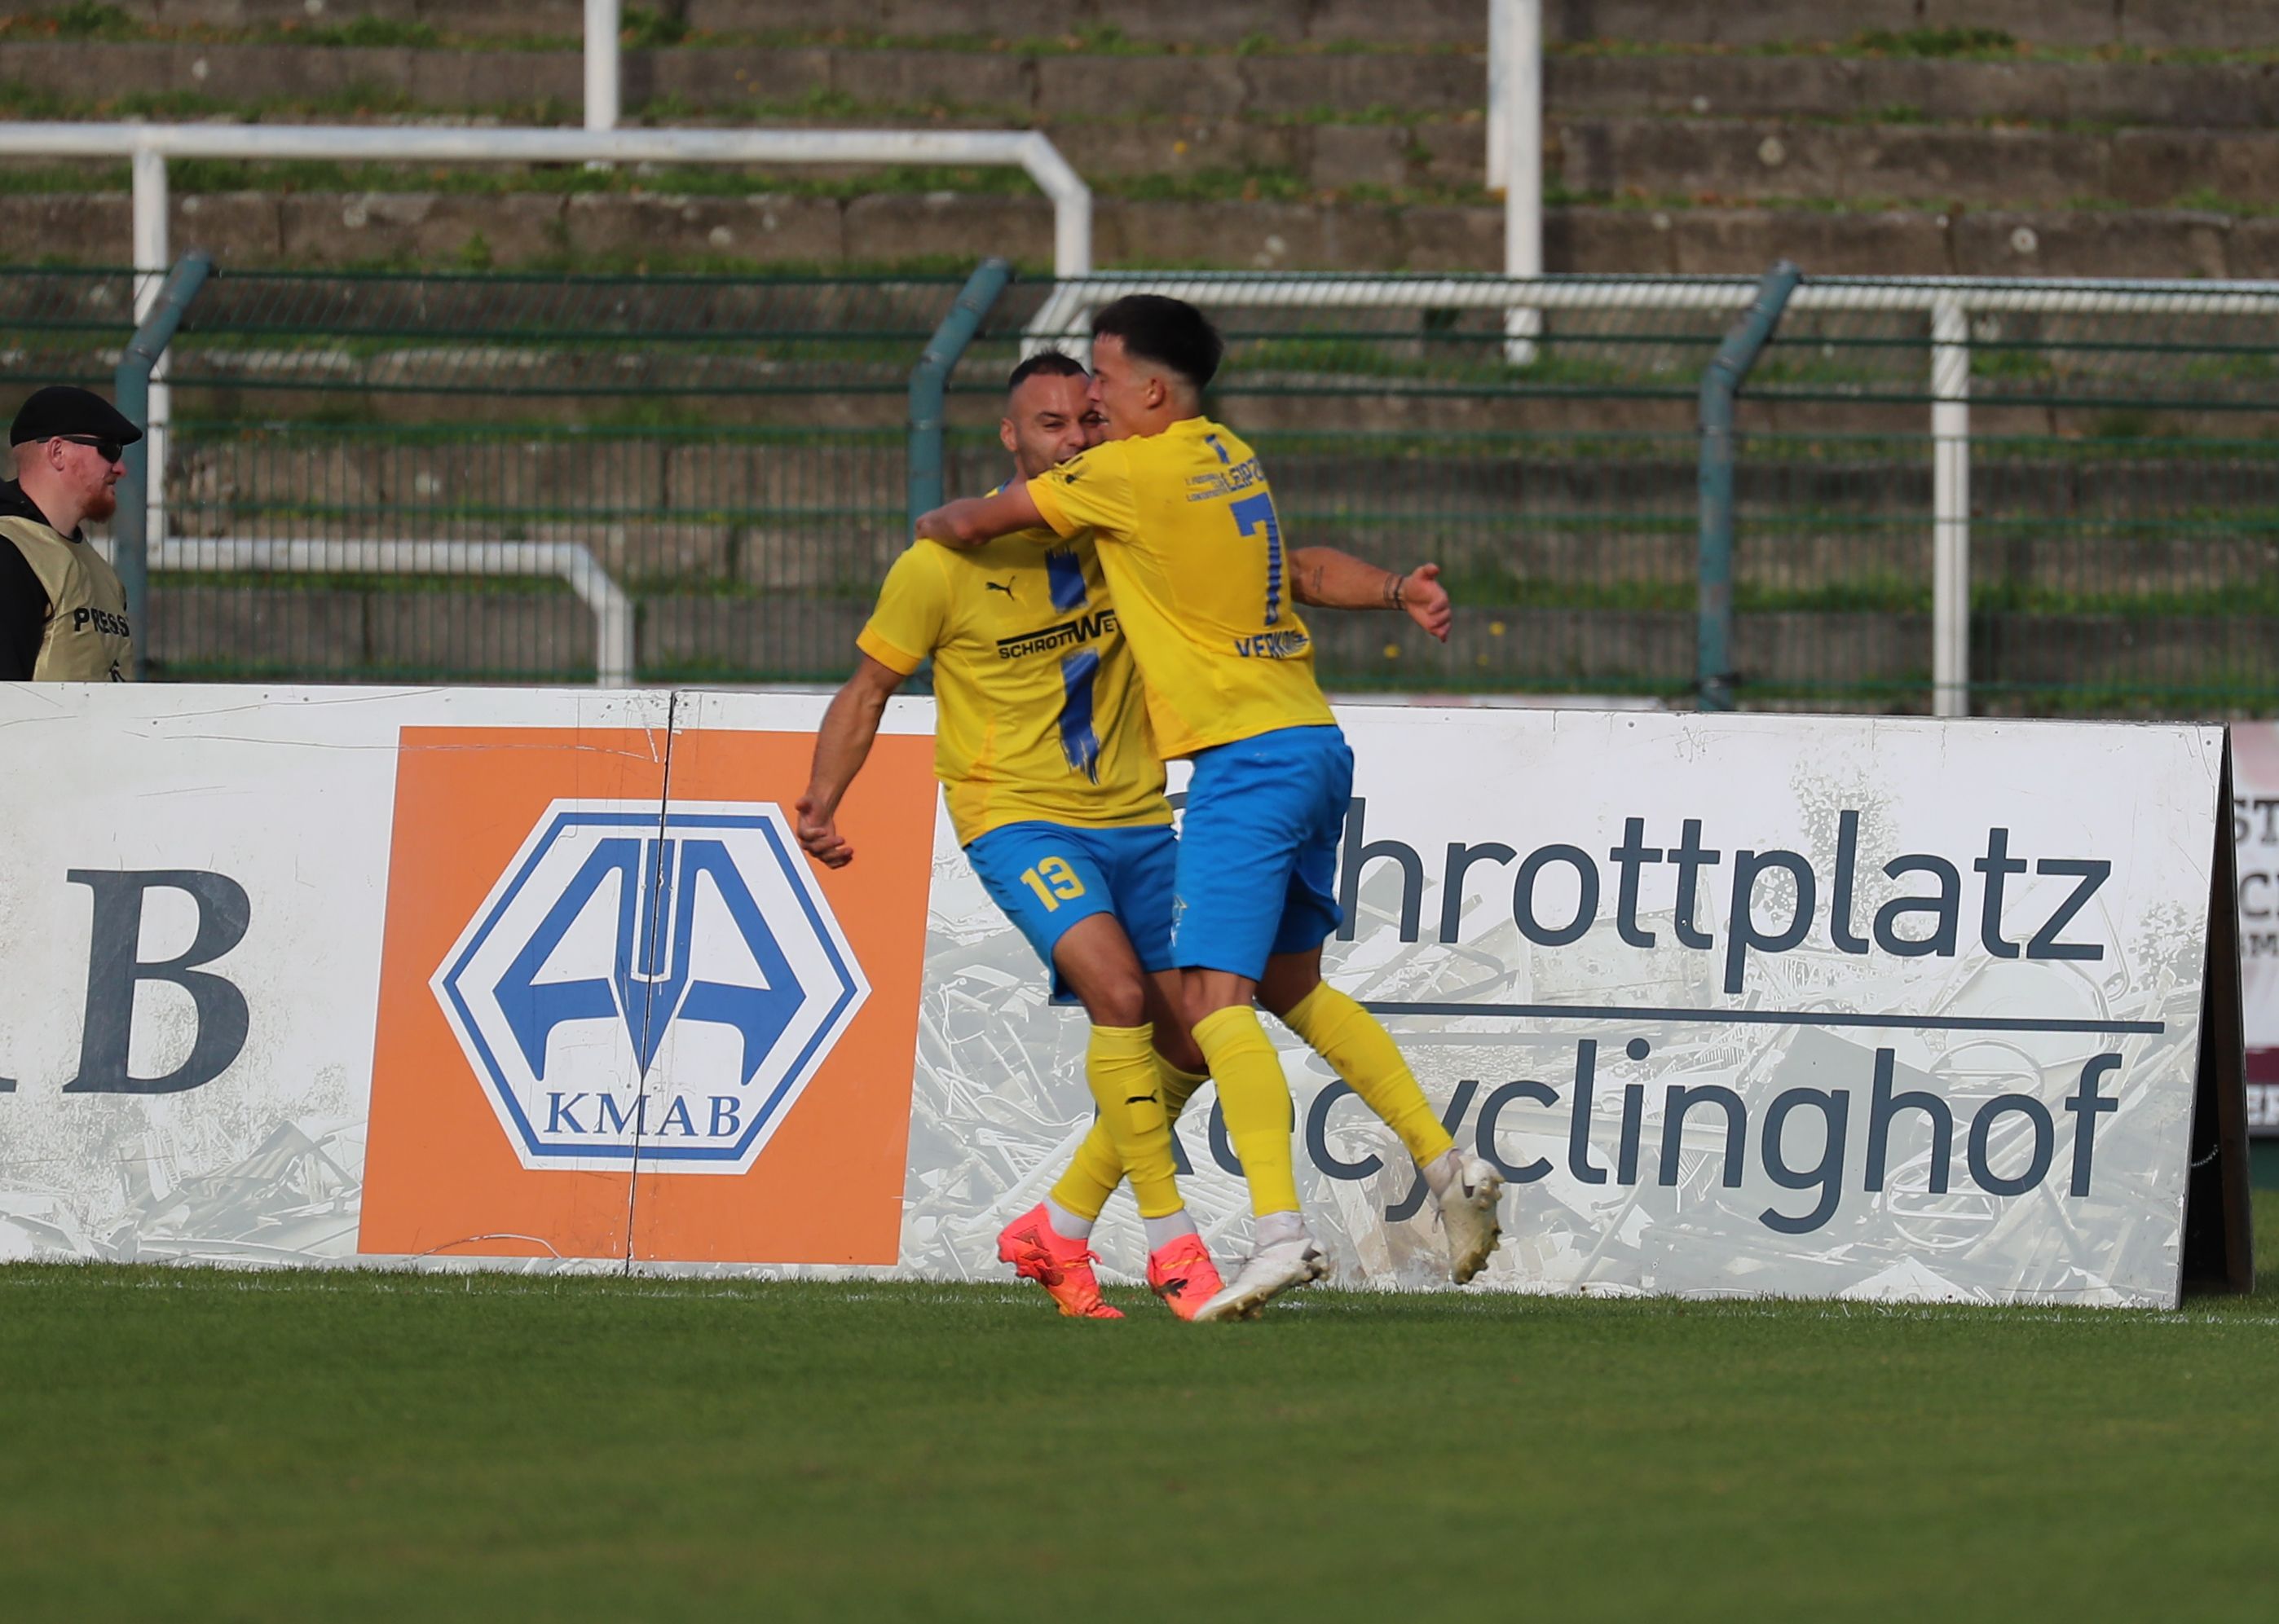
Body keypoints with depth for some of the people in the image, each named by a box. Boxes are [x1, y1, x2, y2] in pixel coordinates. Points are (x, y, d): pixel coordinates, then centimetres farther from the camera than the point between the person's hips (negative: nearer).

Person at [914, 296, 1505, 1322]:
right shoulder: (1230, 458, 14)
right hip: (1313, 745, 9)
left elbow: (972, 525, -3)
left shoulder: (1133, 473, -10)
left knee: (1215, 996, -14)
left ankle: (1279, 1229, -27)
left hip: (1247, 759, -9)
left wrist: (935, 522, 19)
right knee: (1291, 986, 20)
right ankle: (1446, 1165, 18)